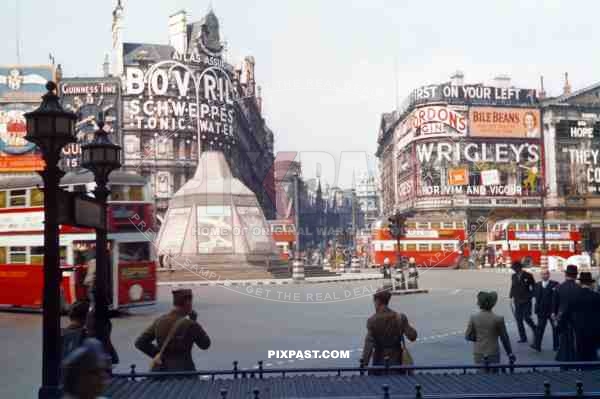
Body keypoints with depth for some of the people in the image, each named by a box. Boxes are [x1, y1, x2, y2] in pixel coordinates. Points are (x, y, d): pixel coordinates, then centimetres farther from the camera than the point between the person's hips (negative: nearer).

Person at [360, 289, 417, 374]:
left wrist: (364, 362, -12)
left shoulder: (372, 320, -9)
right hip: (396, 360, 2)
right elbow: (412, 336, -4)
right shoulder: (400, 318, -3)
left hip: (379, 361, -2)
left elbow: (369, 343, -13)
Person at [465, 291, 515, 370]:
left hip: (478, 354, 2)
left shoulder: (473, 318, -6)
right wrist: (510, 353, 9)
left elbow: (468, 336, 0)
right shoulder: (498, 319, -11)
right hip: (493, 354, -2)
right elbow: (504, 338, -3)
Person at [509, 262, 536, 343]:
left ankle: (535, 330, 23)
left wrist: (529, 296, -9)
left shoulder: (528, 276, -6)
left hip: (526, 301, -5)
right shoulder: (514, 276, 8)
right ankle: (523, 337, 11)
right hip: (517, 301, 5)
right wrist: (511, 296, 3)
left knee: (526, 318, -8)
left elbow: (534, 287, -2)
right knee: (518, 319, 3)